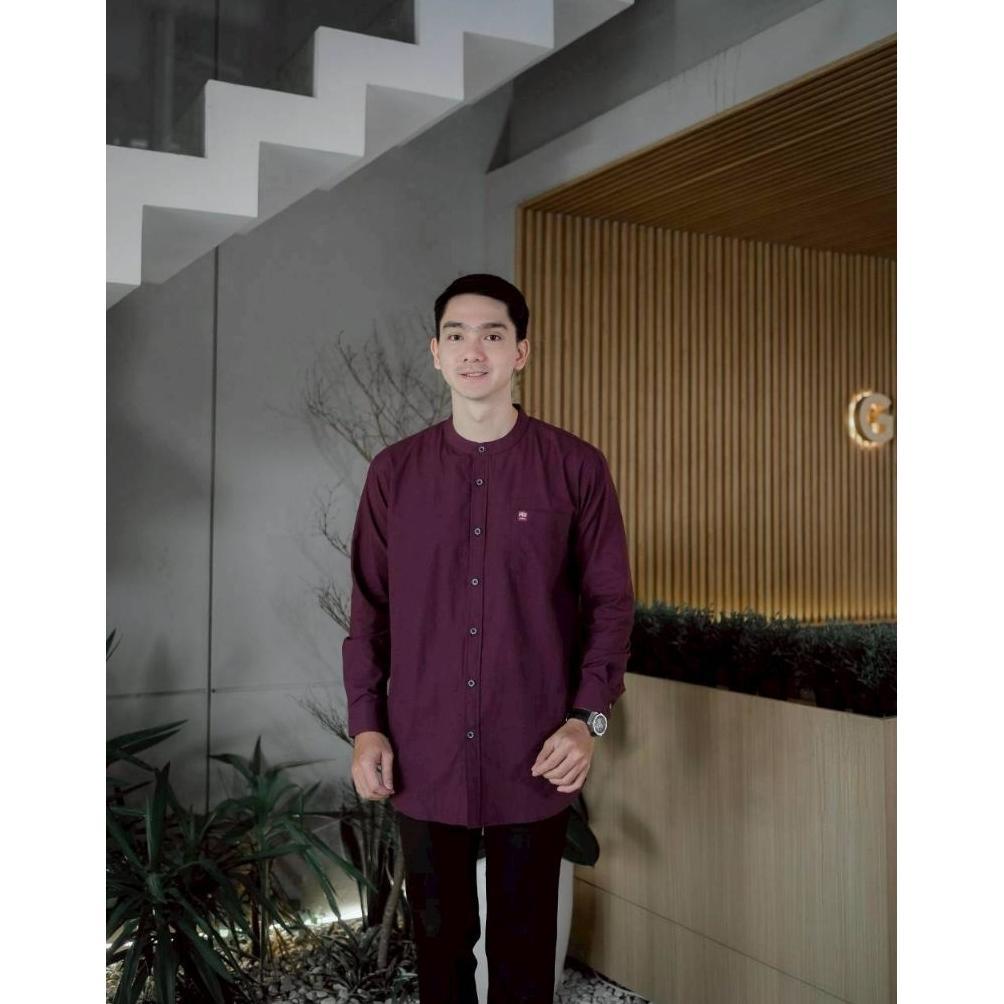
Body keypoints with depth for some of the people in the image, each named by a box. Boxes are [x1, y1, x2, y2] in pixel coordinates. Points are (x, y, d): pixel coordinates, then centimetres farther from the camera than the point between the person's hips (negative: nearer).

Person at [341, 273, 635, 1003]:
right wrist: (366, 725, 0)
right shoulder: (395, 471, 4)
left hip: (534, 760, -1)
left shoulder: (576, 467, -2)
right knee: (440, 940, 15)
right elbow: (369, 608, 6)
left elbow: (611, 601, -1)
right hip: (424, 759, 2)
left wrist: (589, 717, -11)